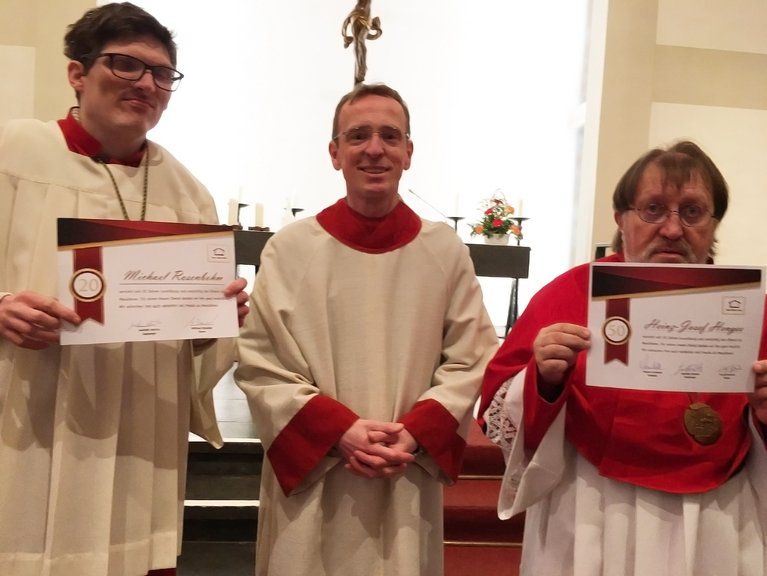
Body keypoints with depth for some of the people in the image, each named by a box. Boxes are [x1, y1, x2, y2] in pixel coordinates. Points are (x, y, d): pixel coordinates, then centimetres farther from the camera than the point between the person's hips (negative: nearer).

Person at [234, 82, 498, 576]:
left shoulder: (446, 250, -1)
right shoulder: (291, 248, -6)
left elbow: (471, 361, 1)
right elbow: (258, 364, -5)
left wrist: (415, 434, -12)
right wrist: (340, 431, -14)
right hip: (309, 477, -1)